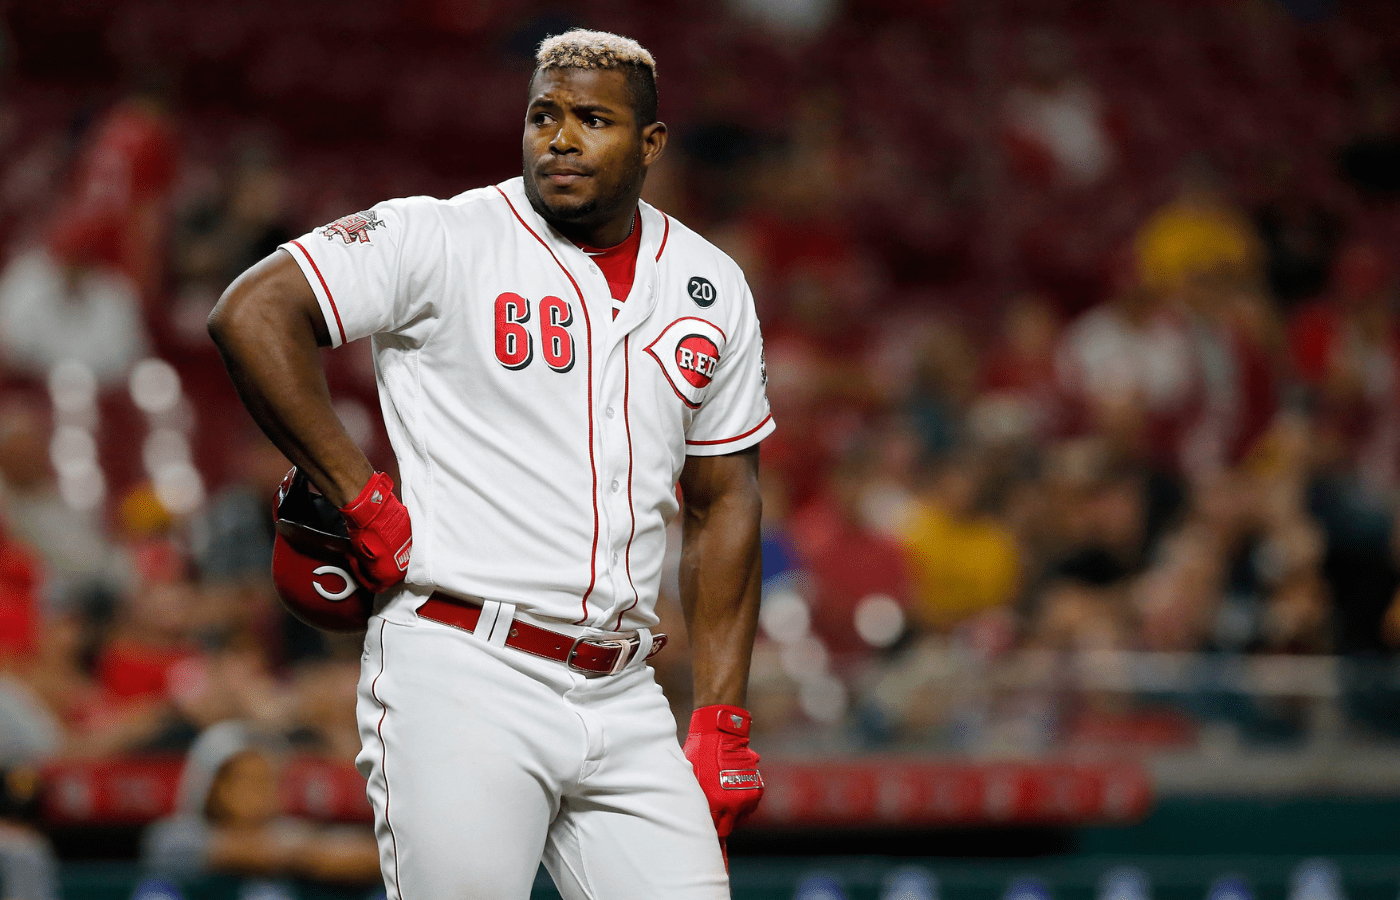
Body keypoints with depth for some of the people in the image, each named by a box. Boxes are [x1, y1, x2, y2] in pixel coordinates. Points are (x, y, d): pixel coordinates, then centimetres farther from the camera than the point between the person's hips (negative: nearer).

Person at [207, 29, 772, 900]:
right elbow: (253, 314, -11)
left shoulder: (713, 288, 14)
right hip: (461, 673, -5)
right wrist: (362, 497, -11)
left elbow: (722, 502, 18)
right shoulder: (445, 240, -3)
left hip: (621, 695, 5)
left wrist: (721, 720, 11)